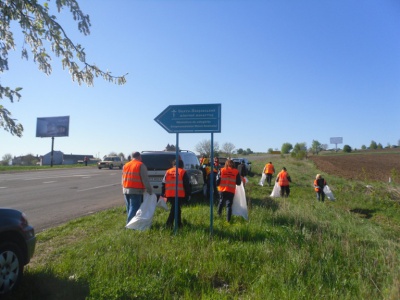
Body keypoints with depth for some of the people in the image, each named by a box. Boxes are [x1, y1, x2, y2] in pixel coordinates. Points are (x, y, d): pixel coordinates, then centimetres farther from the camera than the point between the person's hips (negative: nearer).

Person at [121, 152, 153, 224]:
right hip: (136, 191, -7)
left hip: (126, 190, 7)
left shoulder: (125, 165, 15)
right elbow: (145, 180, -11)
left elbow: (123, 179, 19)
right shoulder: (141, 165, -7)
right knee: (134, 208, -4)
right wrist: (150, 190, -5)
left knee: (129, 208, 16)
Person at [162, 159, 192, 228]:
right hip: (179, 195, -5)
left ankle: (179, 223, 25)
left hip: (169, 195, 5)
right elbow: (187, 185, -1)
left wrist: (163, 193, 18)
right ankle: (169, 223, -12)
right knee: (176, 209, -2)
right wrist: (188, 194, 5)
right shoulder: (183, 172, 0)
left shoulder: (168, 172, 12)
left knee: (176, 208, 18)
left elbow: (164, 184, 13)